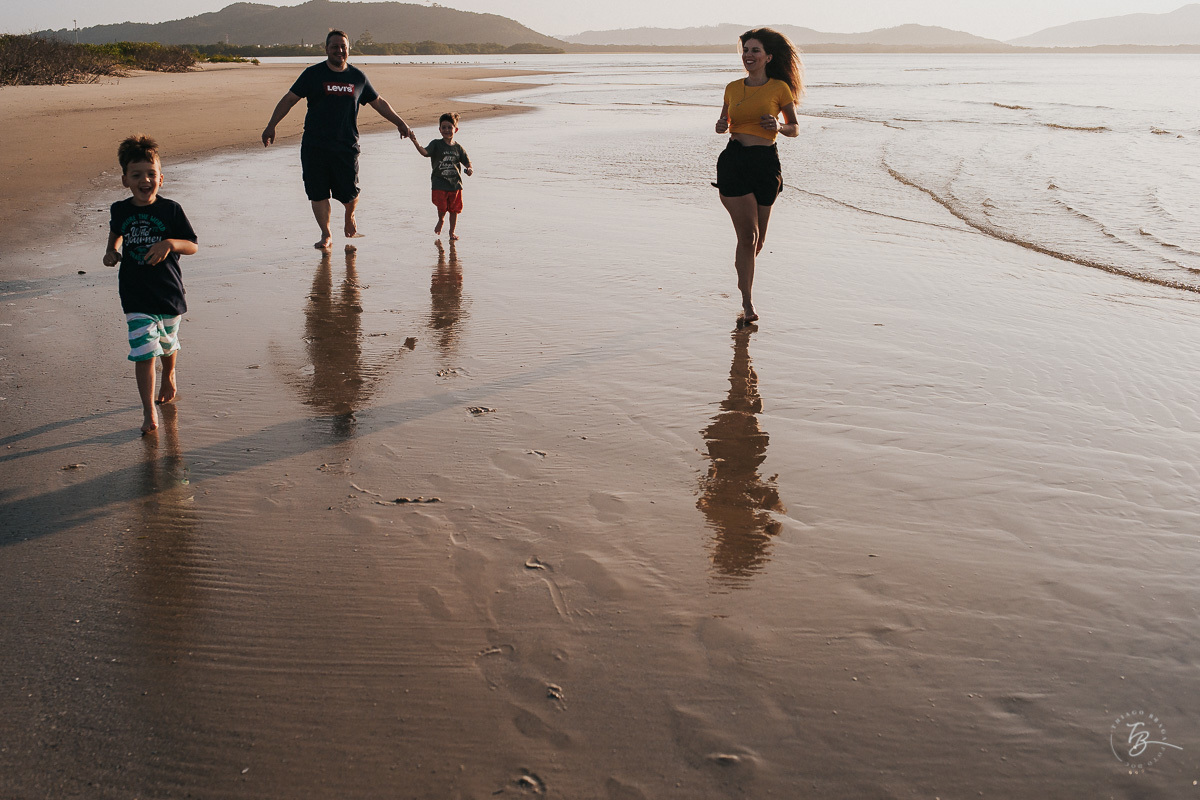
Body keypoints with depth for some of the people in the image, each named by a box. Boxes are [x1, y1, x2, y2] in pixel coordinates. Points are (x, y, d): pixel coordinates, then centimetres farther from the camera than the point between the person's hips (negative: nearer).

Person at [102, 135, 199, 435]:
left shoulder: (171, 210, -7)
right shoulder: (120, 210, 1)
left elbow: (192, 246, -4)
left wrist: (169, 244, -22)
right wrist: (111, 251, 6)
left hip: (169, 292, 0)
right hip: (135, 295, 0)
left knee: (168, 344, 20)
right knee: (143, 352, -9)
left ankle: (169, 375, 53)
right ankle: (149, 413, -5)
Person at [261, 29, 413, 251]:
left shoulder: (357, 77, 9)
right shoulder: (312, 74, 3)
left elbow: (378, 103, 21)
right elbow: (289, 99, 4)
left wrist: (399, 123, 23)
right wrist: (271, 126, -2)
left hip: (347, 145, 1)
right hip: (314, 145, -1)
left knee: (349, 194, -2)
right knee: (318, 193, -1)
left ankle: (350, 217, 33)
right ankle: (326, 235, 13)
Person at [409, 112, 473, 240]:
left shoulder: (458, 148, 6)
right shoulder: (436, 144, -1)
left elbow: (467, 161, 9)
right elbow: (425, 152, -18)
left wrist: (469, 169, -14)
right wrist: (415, 141, -33)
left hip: (455, 183, 3)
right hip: (439, 183, -3)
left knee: (454, 209, 7)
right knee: (442, 207, -9)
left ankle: (452, 231, 24)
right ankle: (440, 220, 26)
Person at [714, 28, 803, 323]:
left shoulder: (779, 88, 2)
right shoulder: (733, 88, 10)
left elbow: (794, 129, 9)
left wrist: (778, 126, -13)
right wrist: (721, 127, -2)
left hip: (765, 163, 0)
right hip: (733, 161, 1)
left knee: (757, 240, 8)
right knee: (748, 234, -12)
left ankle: (743, 273, 40)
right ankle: (747, 302, -5)